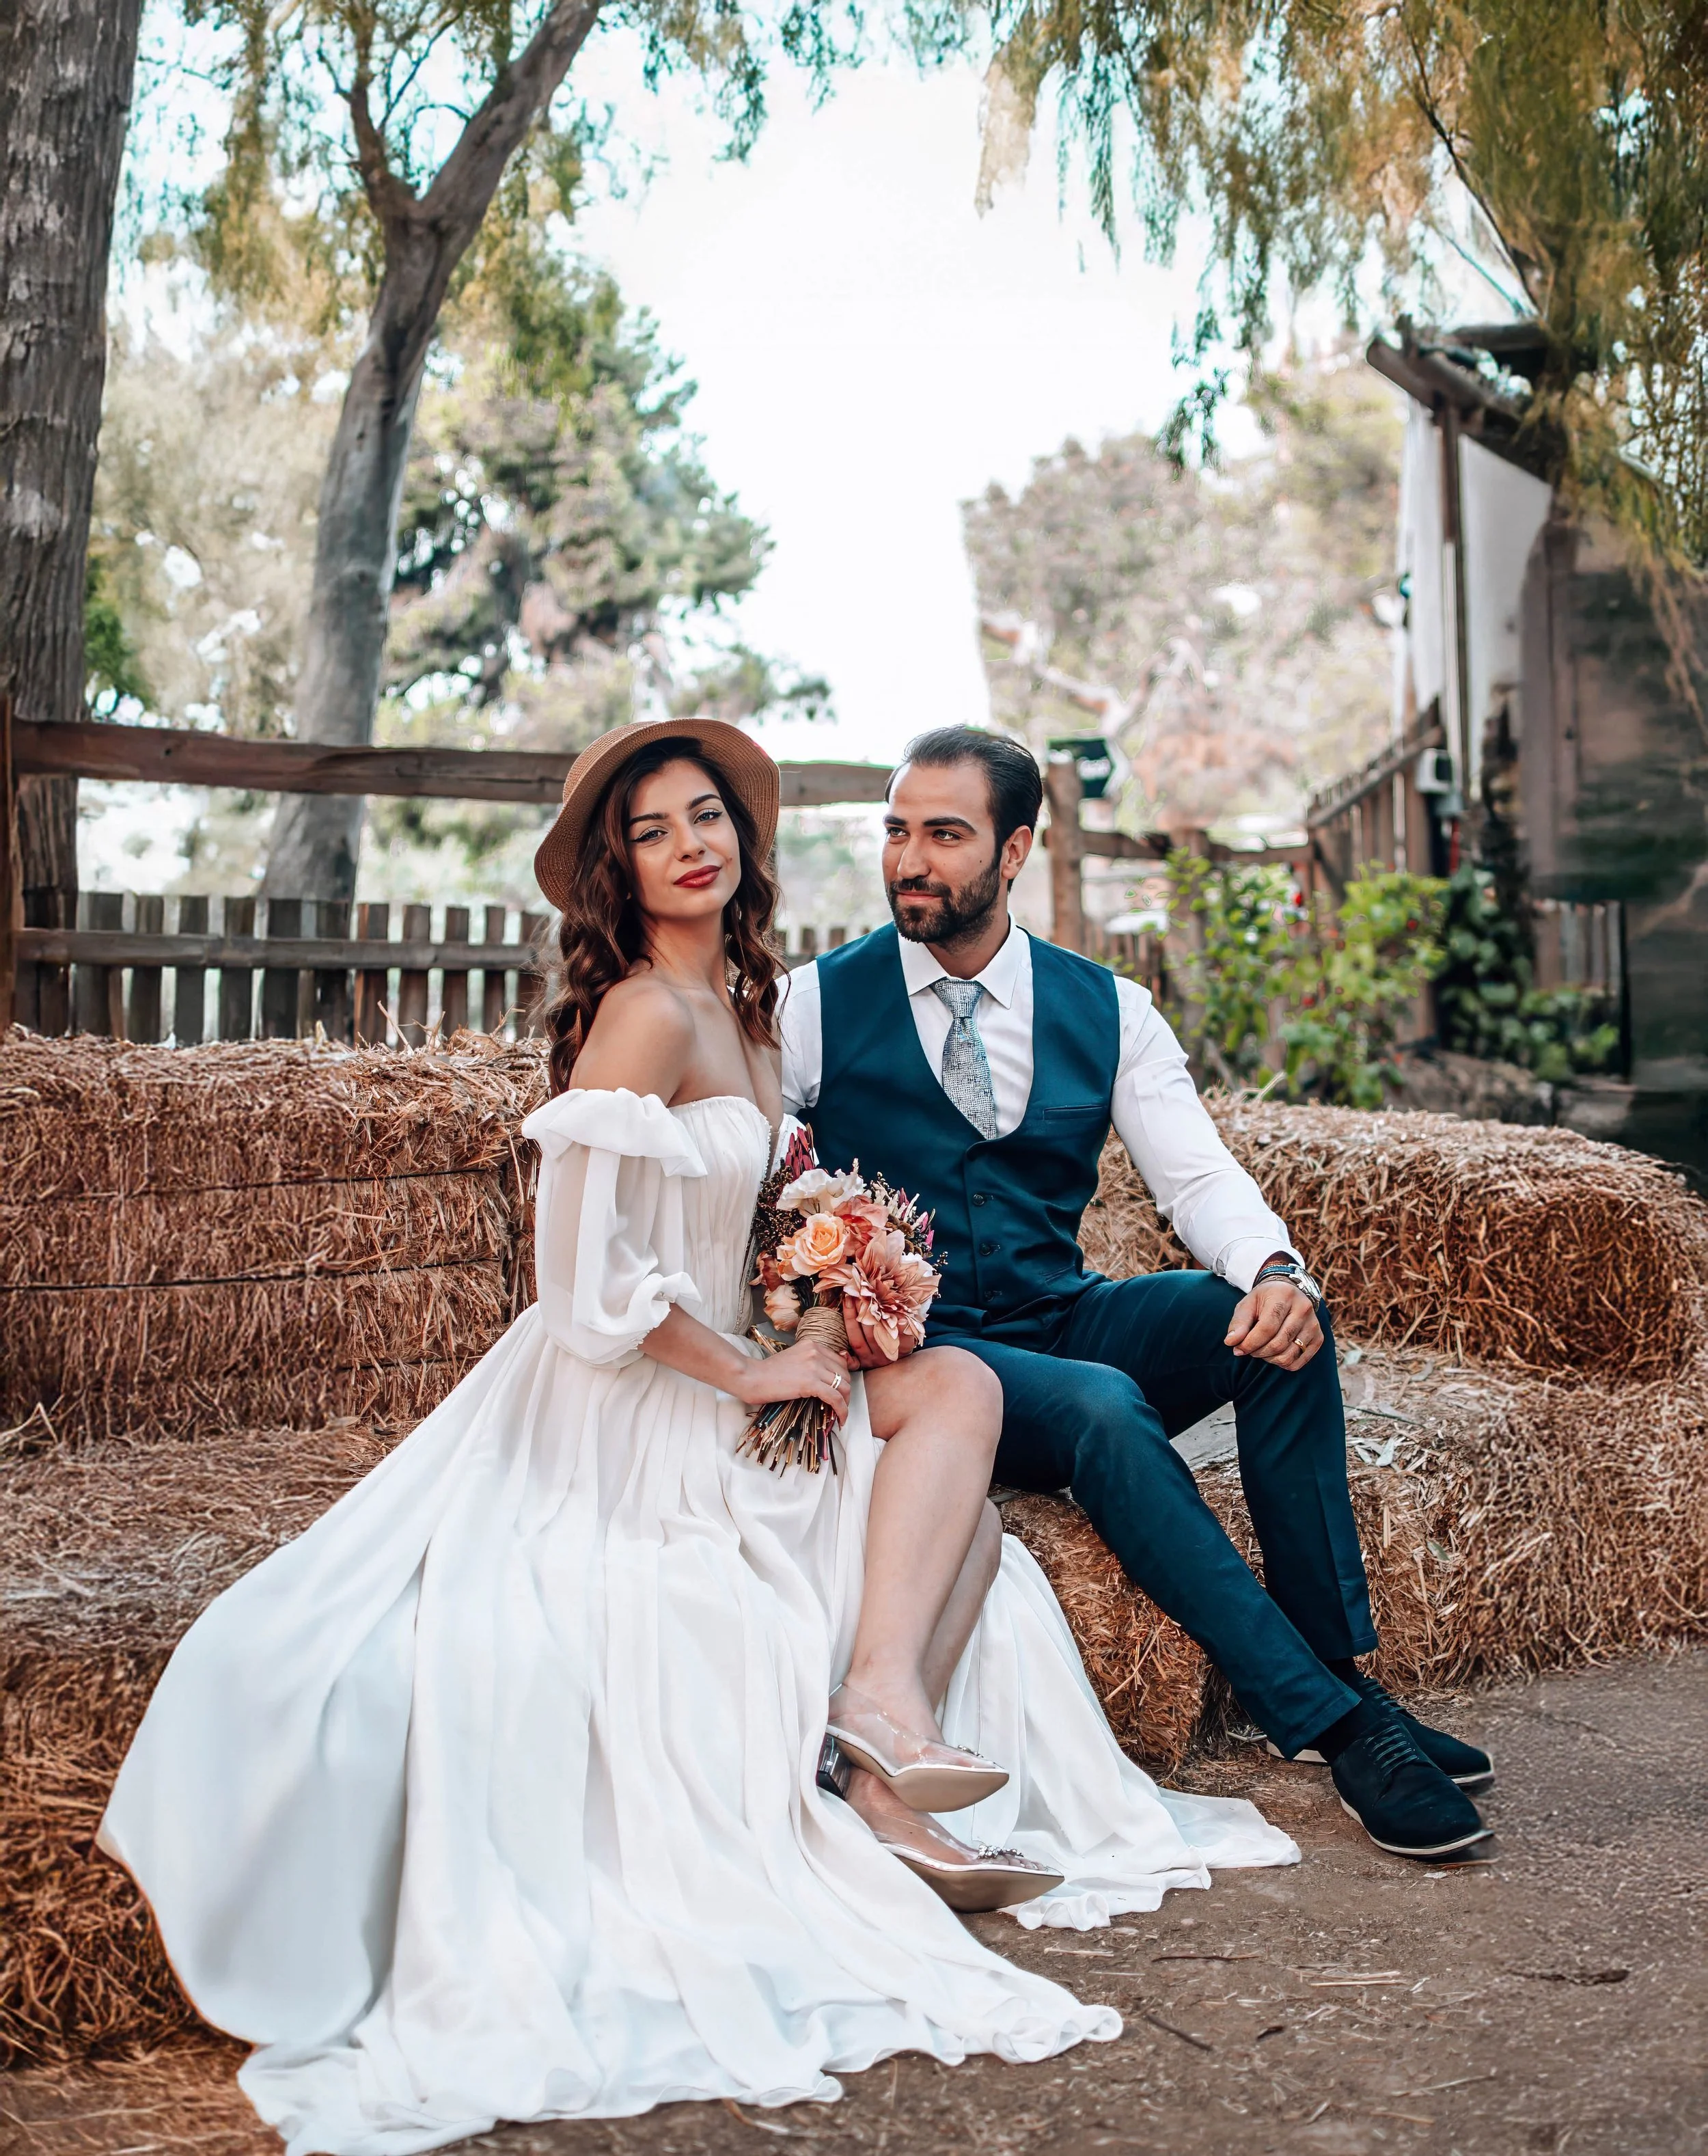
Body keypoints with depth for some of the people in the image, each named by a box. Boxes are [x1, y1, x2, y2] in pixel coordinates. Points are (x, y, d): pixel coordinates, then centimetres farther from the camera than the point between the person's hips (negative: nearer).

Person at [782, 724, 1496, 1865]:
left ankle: (1341, 1669, -15)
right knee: (1102, 1410, -34)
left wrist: (1276, 1272, -26)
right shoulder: (817, 1006, -1)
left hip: (1064, 1322, 4)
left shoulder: (1107, 1011, 6)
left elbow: (1199, 1173, -4)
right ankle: (1334, 1726, -27)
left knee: (1277, 1315, -23)